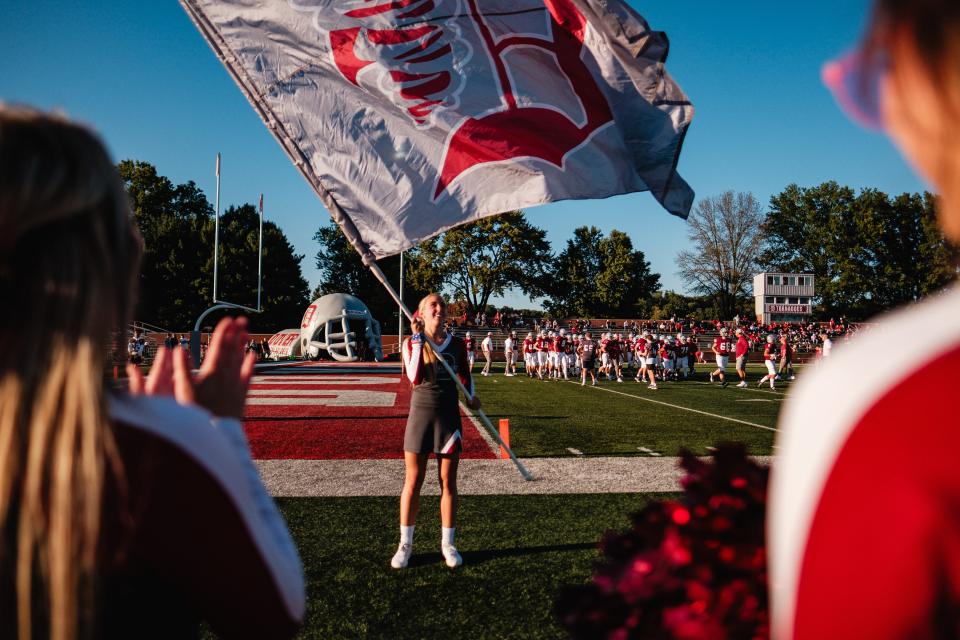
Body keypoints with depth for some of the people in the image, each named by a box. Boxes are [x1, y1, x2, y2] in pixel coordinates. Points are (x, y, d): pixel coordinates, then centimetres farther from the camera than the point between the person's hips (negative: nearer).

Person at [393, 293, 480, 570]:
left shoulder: (457, 344, 4)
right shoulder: (412, 342, -3)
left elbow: (465, 375, 16)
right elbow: (414, 378, -18)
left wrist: (471, 396, -2)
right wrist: (418, 341, -21)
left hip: (449, 417, 2)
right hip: (420, 415, -2)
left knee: (448, 482, 7)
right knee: (412, 482, 4)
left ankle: (448, 544, 19)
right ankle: (405, 544, 17)